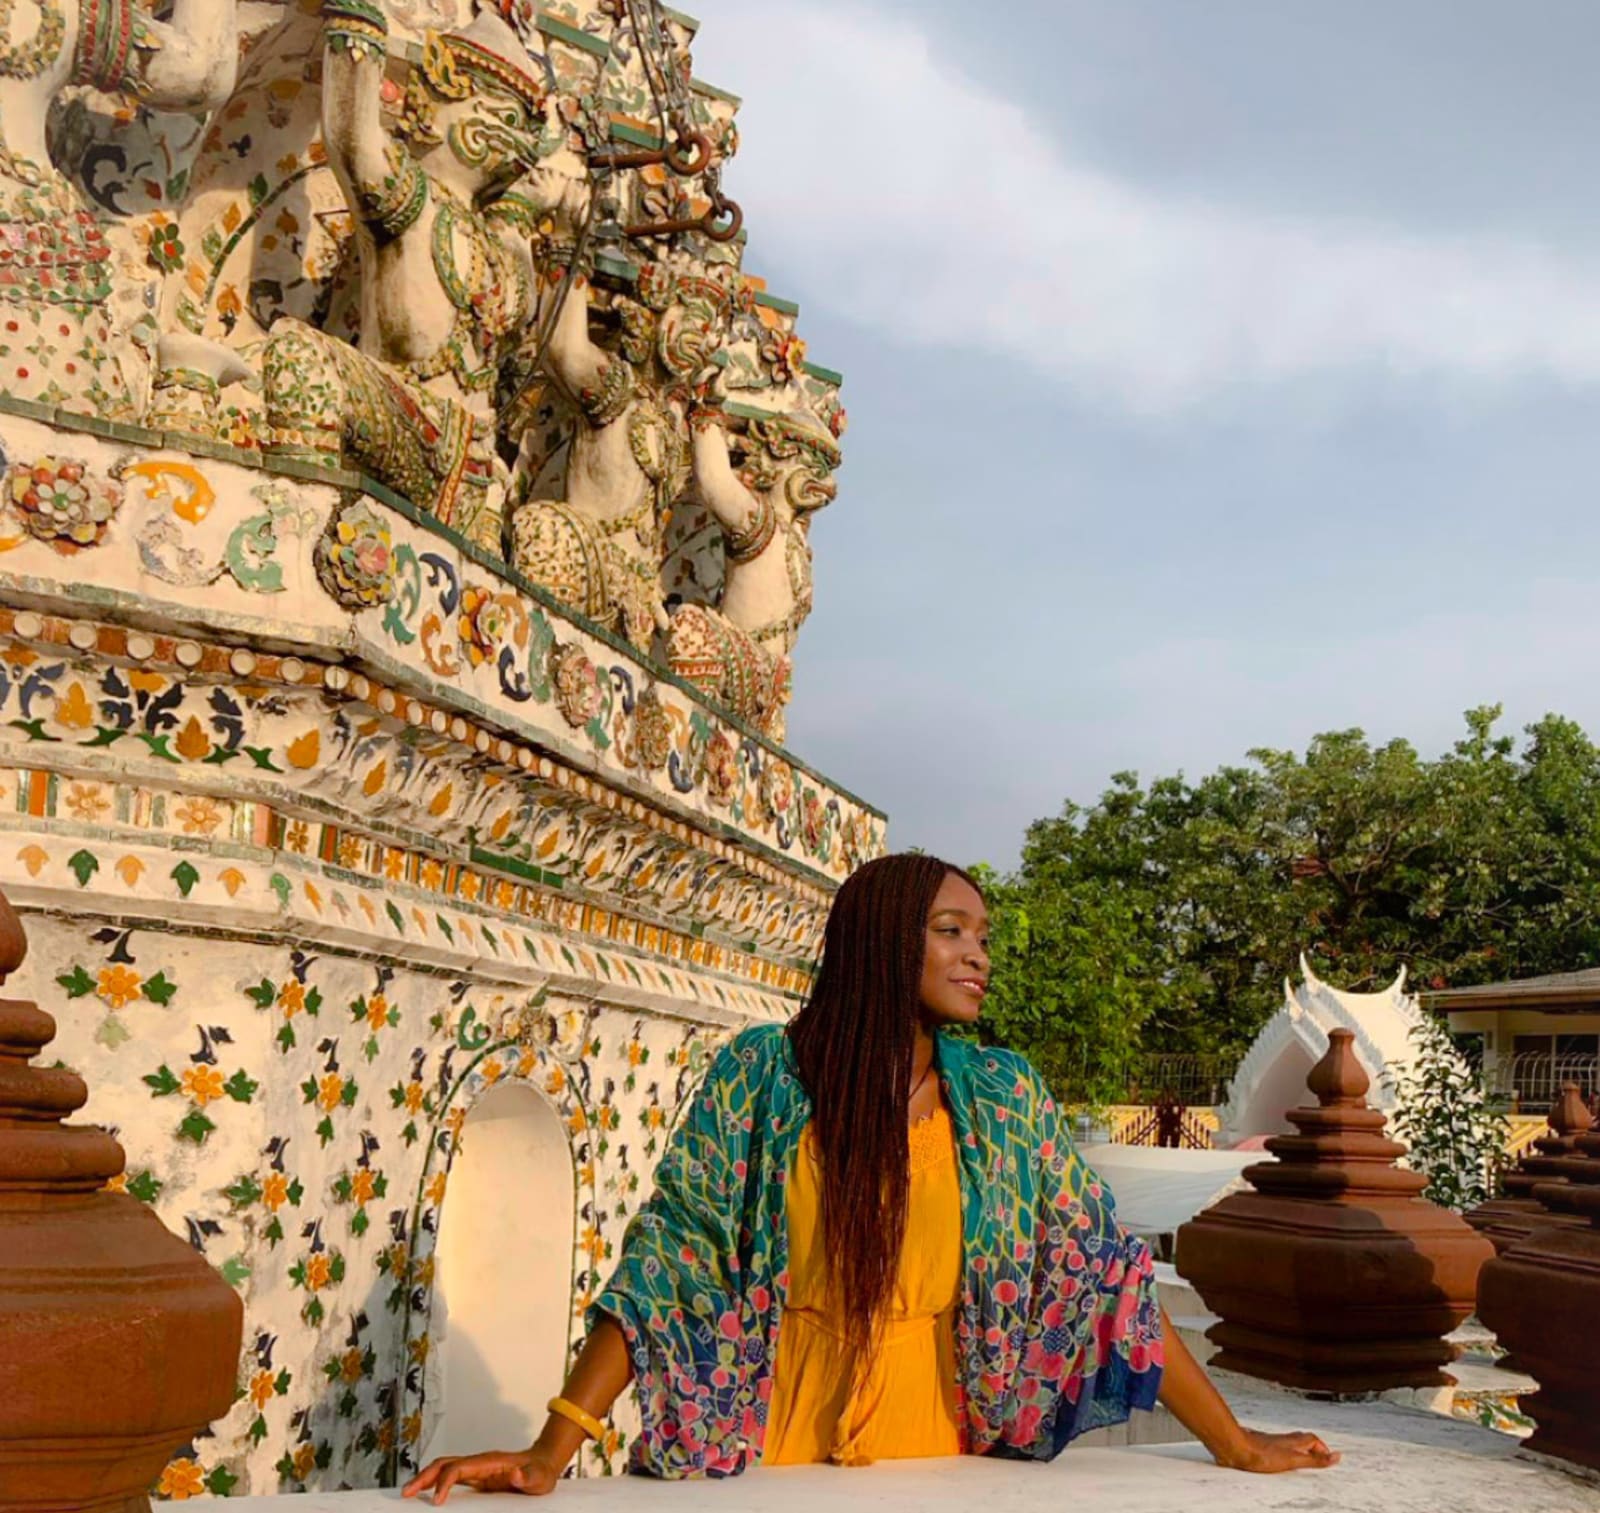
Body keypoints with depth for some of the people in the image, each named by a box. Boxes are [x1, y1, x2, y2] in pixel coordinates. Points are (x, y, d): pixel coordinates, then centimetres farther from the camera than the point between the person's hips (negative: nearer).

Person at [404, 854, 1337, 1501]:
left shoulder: (1005, 1097, -1)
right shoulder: (760, 1073, -8)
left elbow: (1100, 1270, 0)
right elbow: (667, 1260, -11)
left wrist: (1236, 1444, -2)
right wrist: (552, 1452, -18)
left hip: (934, 1458, 2)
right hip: (762, 1459, -2)